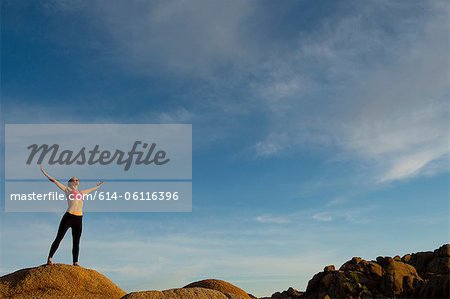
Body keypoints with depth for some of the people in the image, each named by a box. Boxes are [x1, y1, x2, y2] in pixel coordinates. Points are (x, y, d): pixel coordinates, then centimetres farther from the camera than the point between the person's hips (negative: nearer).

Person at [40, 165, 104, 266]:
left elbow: (92, 189, 41)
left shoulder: (82, 192, 22)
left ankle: (75, 262, 8)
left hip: (79, 219, 5)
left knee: (76, 242, 5)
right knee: (59, 238, -4)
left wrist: (98, 185, 55)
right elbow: (54, 181, 5)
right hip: (69, 216, -5)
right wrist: (44, 172, 2)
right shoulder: (67, 189, 8)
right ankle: (49, 258, -1)